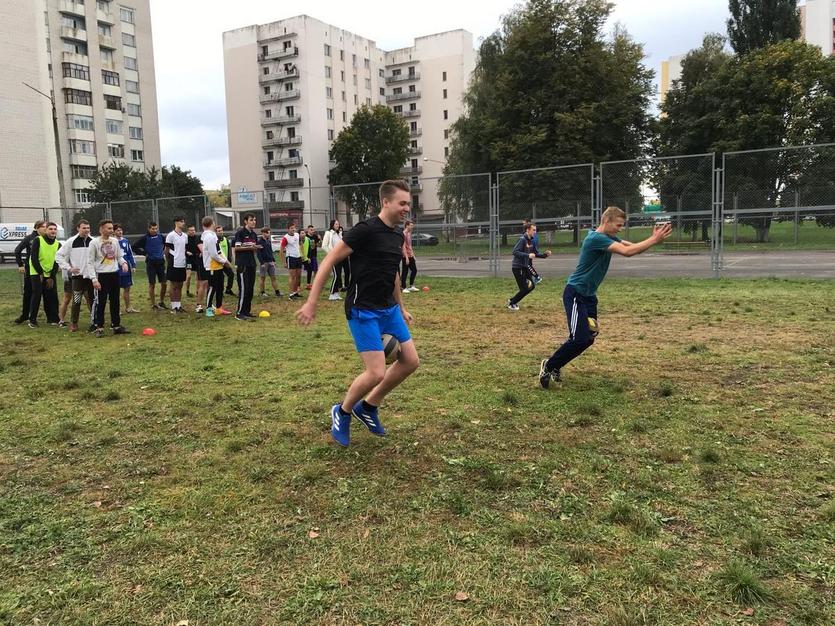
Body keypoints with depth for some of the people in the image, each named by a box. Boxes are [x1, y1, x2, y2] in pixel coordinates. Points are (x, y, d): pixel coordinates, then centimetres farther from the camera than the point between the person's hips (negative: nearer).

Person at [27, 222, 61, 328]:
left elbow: (57, 262, 5)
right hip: (37, 273, -4)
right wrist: (40, 273, -13)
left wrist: (52, 277, -3)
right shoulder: (38, 240, -7)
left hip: (50, 275, 4)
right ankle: (32, 320, 1)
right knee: (36, 296, -7)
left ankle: (52, 319, 12)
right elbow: (34, 258, -10)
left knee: (52, 296, 2)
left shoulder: (58, 244, 6)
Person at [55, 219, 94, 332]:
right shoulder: (71, 242, -1)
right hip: (77, 275, -1)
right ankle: (73, 323, 11)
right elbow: (59, 255, 4)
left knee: (92, 300, 7)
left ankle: (94, 322, 16)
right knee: (76, 301, 0)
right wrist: (68, 268, -3)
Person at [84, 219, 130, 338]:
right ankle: (99, 328, 8)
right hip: (102, 275, -5)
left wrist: (123, 263, -7)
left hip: (114, 274, 5)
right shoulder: (94, 242, -8)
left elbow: (119, 256, 17)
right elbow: (90, 262, -7)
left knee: (115, 301, 11)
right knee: (100, 302, -1)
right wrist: (94, 279, -14)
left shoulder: (114, 241, 7)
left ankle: (116, 325, 19)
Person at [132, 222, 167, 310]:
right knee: (152, 284, 2)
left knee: (164, 283, 4)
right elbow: (135, 248, -2)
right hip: (150, 263, -3)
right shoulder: (144, 238, -4)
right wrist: (144, 253, -6)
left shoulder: (161, 237, 5)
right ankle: (153, 304, 10)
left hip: (160, 262, 3)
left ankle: (162, 302, 20)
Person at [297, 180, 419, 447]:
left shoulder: (397, 236, 9)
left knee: (411, 361, 7)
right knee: (376, 373, -12)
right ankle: (342, 412, 16)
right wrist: (311, 302, -19)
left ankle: (368, 407, 24)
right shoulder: (366, 230, -17)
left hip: (389, 309, 9)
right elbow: (329, 261, -16)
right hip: (363, 311, -9)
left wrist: (401, 307, 27)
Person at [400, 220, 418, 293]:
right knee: (404, 272, -2)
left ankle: (411, 286, 19)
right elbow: (403, 246, -18)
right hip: (406, 256, -9)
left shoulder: (409, 233, 14)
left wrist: (413, 254, 19)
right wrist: (406, 257, -21)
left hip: (410, 256, 9)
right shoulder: (404, 234, -14)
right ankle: (403, 288, 5)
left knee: (414, 270, 11)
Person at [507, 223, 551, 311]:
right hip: (518, 268, -9)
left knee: (532, 286, 11)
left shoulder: (532, 241, 9)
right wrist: (528, 255, -33)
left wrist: (545, 255, -3)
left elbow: (536, 253, 15)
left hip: (526, 267, 9)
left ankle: (512, 300, 23)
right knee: (524, 289, -6)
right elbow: (515, 252, -25)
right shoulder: (522, 239, -16)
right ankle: (511, 304, 15)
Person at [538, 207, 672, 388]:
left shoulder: (608, 237, 9)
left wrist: (654, 237, -13)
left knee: (588, 338, 10)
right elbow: (627, 251, -28)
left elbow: (633, 246, 4)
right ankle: (548, 366, 4)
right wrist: (654, 239, -24)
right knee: (579, 338, -15)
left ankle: (554, 366, 23)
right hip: (575, 294, -10)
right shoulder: (596, 238, -21)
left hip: (588, 295, 10)